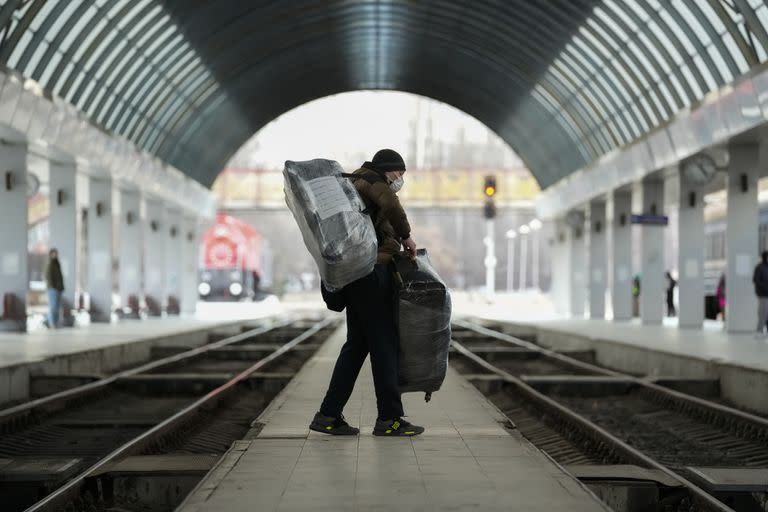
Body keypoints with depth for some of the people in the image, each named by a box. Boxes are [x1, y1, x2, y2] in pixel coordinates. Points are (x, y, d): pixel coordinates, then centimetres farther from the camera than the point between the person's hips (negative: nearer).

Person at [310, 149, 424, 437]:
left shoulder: (354, 186, 27)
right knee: (384, 343, -6)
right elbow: (391, 204, -24)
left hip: (353, 273, 10)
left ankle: (328, 415, 7)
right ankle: (389, 418, -4)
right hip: (371, 270, -10)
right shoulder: (372, 180, -3)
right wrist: (406, 236, -12)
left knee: (357, 343, 10)